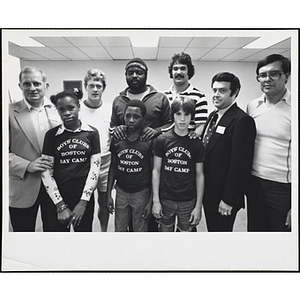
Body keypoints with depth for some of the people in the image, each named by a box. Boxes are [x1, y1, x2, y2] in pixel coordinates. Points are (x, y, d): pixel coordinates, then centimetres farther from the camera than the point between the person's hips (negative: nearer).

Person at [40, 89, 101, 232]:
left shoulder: (92, 133, -1)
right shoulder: (51, 135, -1)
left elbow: (95, 168, -3)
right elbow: (46, 172, -3)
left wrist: (83, 202, -7)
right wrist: (60, 206, -8)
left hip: (84, 199, 0)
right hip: (57, 200, 0)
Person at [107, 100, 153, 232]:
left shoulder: (149, 141, -10)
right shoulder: (117, 140, 0)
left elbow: (153, 172, -7)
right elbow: (113, 167, 8)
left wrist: (150, 201, -8)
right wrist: (108, 194, 6)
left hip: (141, 193, -3)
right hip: (121, 192, 3)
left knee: (140, 230, 9)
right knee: (119, 230, 13)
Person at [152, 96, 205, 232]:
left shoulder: (196, 143, -2)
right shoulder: (162, 140, -3)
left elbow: (199, 175, 2)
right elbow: (156, 171, 1)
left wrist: (198, 206, 0)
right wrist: (156, 200, -2)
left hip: (188, 202, 0)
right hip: (165, 200, 0)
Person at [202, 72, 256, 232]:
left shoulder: (242, 121, -17)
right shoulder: (213, 116, 10)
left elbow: (240, 164, -21)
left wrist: (228, 200, -19)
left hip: (224, 196, -7)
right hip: (208, 192, 8)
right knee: (212, 229, 19)